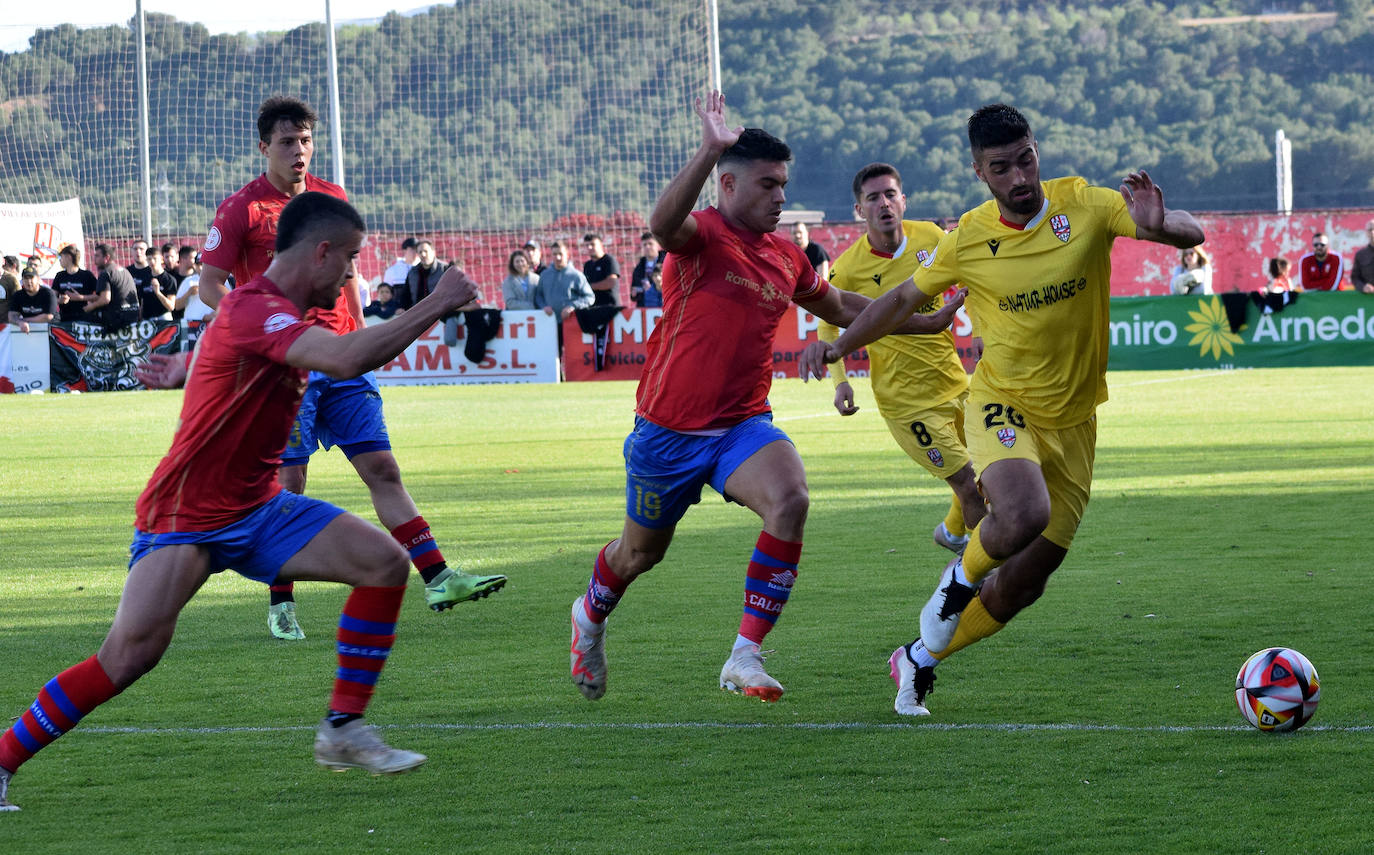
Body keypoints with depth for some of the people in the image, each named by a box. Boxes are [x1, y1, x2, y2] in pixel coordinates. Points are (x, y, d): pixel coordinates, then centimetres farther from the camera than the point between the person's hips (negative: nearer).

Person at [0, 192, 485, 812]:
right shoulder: (252, 309, -23)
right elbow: (346, 359, -38)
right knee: (129, 656, -21)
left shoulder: (281, 314, 8)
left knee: (385, 564, -6)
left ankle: (342, 732, 1)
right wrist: (435, 306, -32)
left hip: (258, 509, 9)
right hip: (184, 521, -9)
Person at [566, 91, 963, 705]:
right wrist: (710, 149, -49)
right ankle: (591, 616, 50)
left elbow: (841, 307, 26)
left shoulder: (787, 259, 7)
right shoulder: (703, 235, -12)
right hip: (669, 429, -4)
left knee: (789, 500, -27)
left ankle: (745, 658, -21)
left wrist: (926, 322, 22)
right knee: (641, 552, 13)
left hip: (744, 424, 4)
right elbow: (663, 223, -39)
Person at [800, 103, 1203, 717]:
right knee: (1024, 514, -34)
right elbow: (906, 298, 10)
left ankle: (920, 659, 27)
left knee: (1024, 584, 4)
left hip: (1072, 423, 2)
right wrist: (839, 346, -1)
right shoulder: (968, 239, -7)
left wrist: (1158, 225, -36)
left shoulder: (1082, 205, -9)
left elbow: (1191, 235, -13)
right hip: (1003, 405, -2)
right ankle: (962, 575, -1)